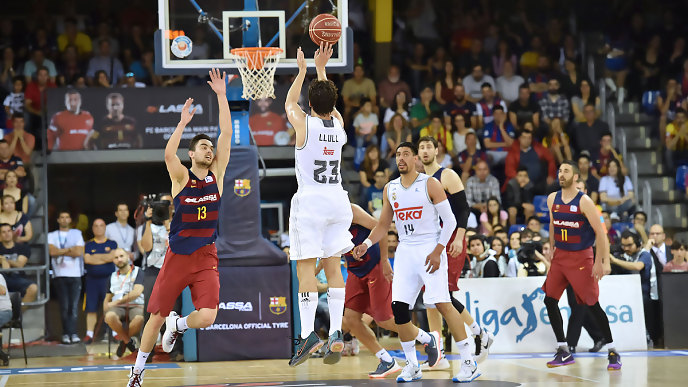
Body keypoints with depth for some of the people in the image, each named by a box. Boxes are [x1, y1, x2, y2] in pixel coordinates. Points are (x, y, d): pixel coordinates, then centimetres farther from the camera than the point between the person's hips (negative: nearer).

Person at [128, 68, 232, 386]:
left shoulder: (217, 174, 2)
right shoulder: (181, 177, -4)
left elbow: (226, 135, -7)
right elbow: (168, 154, -26)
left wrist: (221, 96, -13)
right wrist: (183, 123, -33)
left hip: (206, 258, 2)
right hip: (177, 256, -2)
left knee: (206, 318, -16)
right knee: (157, 317, 5)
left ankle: (178, 325, 19)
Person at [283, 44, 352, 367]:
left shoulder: (304, 123, -6)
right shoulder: (338, 123, 5)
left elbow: (289, 102, 17)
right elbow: (328, 103, 28)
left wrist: (303, 70, 27)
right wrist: (320, 68, 32)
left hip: (310, 201, -4)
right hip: (338, 199, 5)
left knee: (305, 267, -6)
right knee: (333, 266, 7)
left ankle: (308, 334, -14)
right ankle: (336, 333, -2)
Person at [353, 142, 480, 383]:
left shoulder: (430, 184, -5)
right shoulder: (390, 189, 10)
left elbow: (450, 220, -6)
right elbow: (383, 225, 17)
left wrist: (437, 251, -15)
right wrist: (366, 244, -1)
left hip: (430, 250, -6)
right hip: (405, 252, 6)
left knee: (442, 303, -16)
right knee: (398, 307, -2)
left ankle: (469, 363, -12)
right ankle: (412, 367, 13)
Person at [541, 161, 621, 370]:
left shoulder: (584, 201, -15)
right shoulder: (552, 199, 4)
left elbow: (600, 231, -15)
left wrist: (604, 262, -19)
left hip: (581, 257, -6)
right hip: (560, 256, 6)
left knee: (592, 304, -5)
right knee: (549, 300, 0)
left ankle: (613, 352, 5)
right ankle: (564, 352, 9)